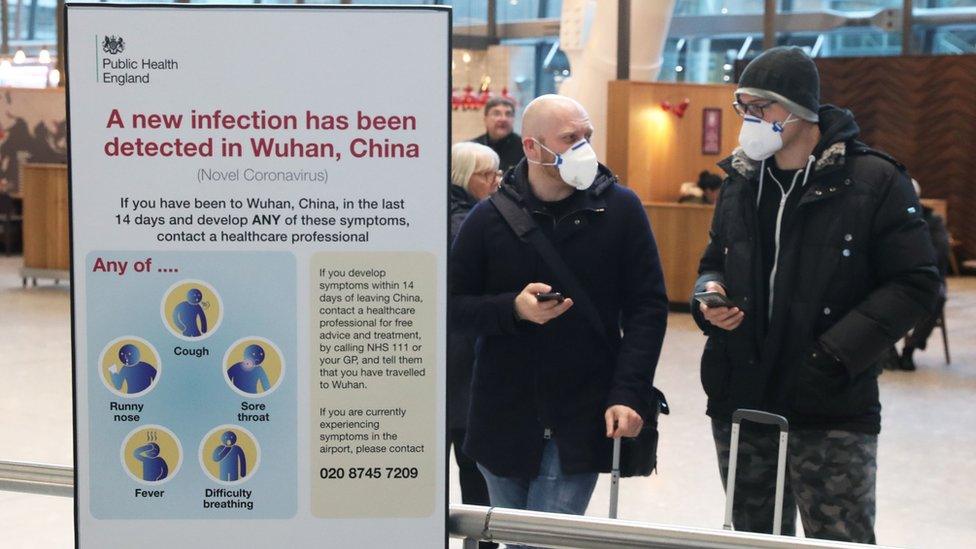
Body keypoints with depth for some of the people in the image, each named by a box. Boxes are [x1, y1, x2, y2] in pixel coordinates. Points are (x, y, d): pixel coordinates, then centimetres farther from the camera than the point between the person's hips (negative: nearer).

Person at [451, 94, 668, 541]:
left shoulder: (620, 209, -3)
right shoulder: (489, 218, -1)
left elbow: (647, 307, -2)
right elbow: (453, 306, 2)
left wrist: (628, 395, -13)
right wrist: (513, 308, -17)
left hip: (582, 425, -2)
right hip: (502, 421, 2)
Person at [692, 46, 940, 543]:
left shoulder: (874, 181, -8)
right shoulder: (740, 182, 9)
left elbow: (914, 283, -9)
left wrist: (838, 352, -17)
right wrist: (709, 295, -2)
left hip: (832, 413, -5)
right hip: (739, 406, 6)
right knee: (756, 540, 16)